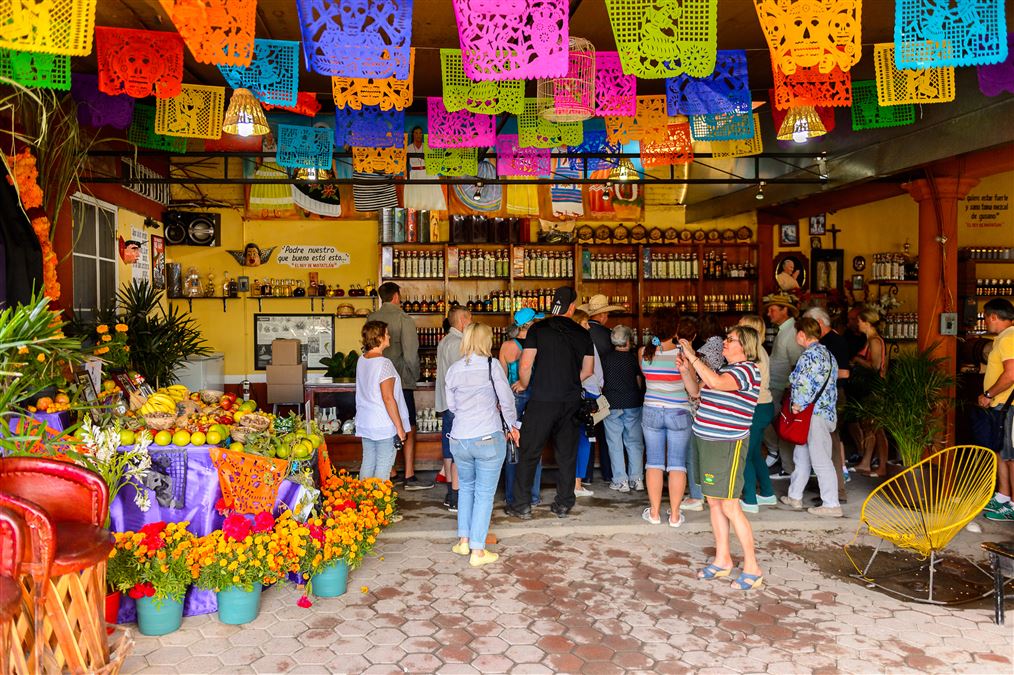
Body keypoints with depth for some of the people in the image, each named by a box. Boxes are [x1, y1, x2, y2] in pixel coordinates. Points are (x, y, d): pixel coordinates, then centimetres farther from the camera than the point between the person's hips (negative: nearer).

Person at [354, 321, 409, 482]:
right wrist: (400, 427, -15)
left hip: (365, 424, 8)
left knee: (367, 463, 15)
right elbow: (388, 398, -21)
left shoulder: (361, 360, 7)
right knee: (383, 469, 1)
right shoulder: (384, 363, -18)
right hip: (385, 426, -8)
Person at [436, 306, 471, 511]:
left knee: (449, 450, 14)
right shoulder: (457, 343, -15)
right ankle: (456, 499, -3)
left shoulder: (443, 342, 15)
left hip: (446, 403, 10)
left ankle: (450, 495, 21)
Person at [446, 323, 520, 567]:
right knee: (484, 493, 4)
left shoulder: (453, 370, 3)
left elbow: (451, 405, 11)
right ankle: (477, 551, 7)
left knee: (465, 487, 23)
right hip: (489, 438, -4)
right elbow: (506, 401, -4)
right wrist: (512, 426, 11)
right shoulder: (491, 366, -9)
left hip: (459, 439, 4)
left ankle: (464, 540, 25)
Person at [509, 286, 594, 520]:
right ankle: (563, 505, 18)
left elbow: (525, 367, -9)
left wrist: (524, 385, 10)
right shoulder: (582, 333, 5)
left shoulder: (538, 329, -6)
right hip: (571, 402, 3)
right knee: (567, 454, 12)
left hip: (542, 401, -3)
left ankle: (521, 505, 8)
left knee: (529, 454, 5)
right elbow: (588, 371, 12)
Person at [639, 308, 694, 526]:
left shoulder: (643, 353, -6)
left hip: (651, 411, 2)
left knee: (654, 462, 11)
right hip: (679, 413, -2)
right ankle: (675, 514, 12)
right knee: (677, 464, 7)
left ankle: (654, 512, 17)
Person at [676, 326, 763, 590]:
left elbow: (715, 382, -30)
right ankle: (722, 560, 25)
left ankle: (752, 568, 5)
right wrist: (686, 370, 3)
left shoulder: (748, 370, -13)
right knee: (714, 501, 14)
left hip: (728, 445, -9)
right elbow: (696, 390, 20)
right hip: (708, 442, 9)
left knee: (729, 506, -6)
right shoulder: (725, 368, 16)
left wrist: (693, 357, -23)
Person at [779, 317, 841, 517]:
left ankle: (831, 505, 1)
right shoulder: (827, 354, 15)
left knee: (821, 460, -4)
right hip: (827, 410, 10)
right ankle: (794, 496, 27)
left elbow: (804, 386, -21)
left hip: (813, 414, -10)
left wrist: (797, 407, -8)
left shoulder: (810, 355, -16)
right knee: (801, 456, 18)